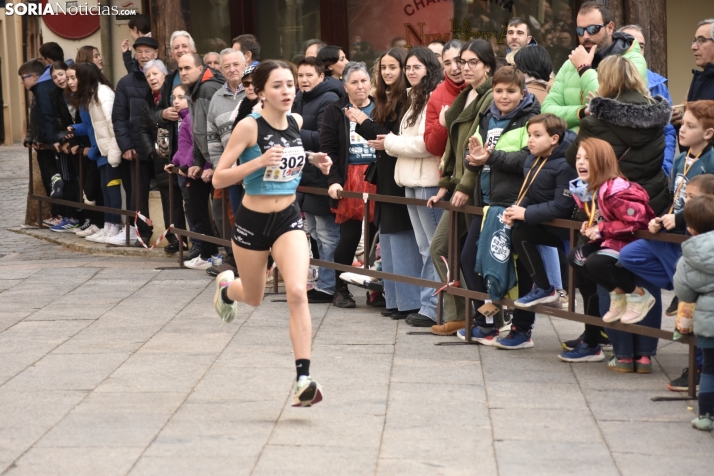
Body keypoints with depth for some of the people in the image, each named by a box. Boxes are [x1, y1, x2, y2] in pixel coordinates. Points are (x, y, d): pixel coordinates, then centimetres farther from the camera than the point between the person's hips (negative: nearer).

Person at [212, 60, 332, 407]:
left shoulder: (296, 122, -1)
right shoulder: (249, 126, -17)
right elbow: (219, 178, -18)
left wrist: (312, 159, 3)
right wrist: (260, 161, -30)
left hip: (288, 219, 3)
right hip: (253, 221, -2)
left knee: (297, 292, -19)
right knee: (253, 298, 18)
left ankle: (303, 379, -19)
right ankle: (226, 286, 56)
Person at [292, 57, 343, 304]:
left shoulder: (328, 100, -13)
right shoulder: (299, 99, 15)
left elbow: (325, 138, -21)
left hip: (322, 177, -10)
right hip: (306, 175, 10)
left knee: (326, 234, -5)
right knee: (314, 231, 15)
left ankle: (327, 287, -1)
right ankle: (323, 282, 22)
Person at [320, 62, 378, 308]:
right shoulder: (335, 112, 5)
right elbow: (328, 149, 0)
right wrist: (333, 181, -9)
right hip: (348, 181, -1)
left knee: (377, 235, 0)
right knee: (349, 237, -1)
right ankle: (341, 289, 12)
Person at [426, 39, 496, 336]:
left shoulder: (491, 99, -12)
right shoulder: (465, 98, 17)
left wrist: (467, 186, -18)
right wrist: (446, 185, 16)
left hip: (477, 188, -9)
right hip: (461, 186, 9)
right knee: (439, 247, 7)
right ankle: (456, 316, 10)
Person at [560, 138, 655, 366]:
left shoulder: (616, 191, -24)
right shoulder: (585, 190, 5)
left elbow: (637, 221, -29)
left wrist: (602, 229, -22)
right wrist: (591, 226, 0)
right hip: (611, 244, 10)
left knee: (596, 263, -29)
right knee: (576, 257, -2)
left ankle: (639, 295, -8)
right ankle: (618, 295, 3)